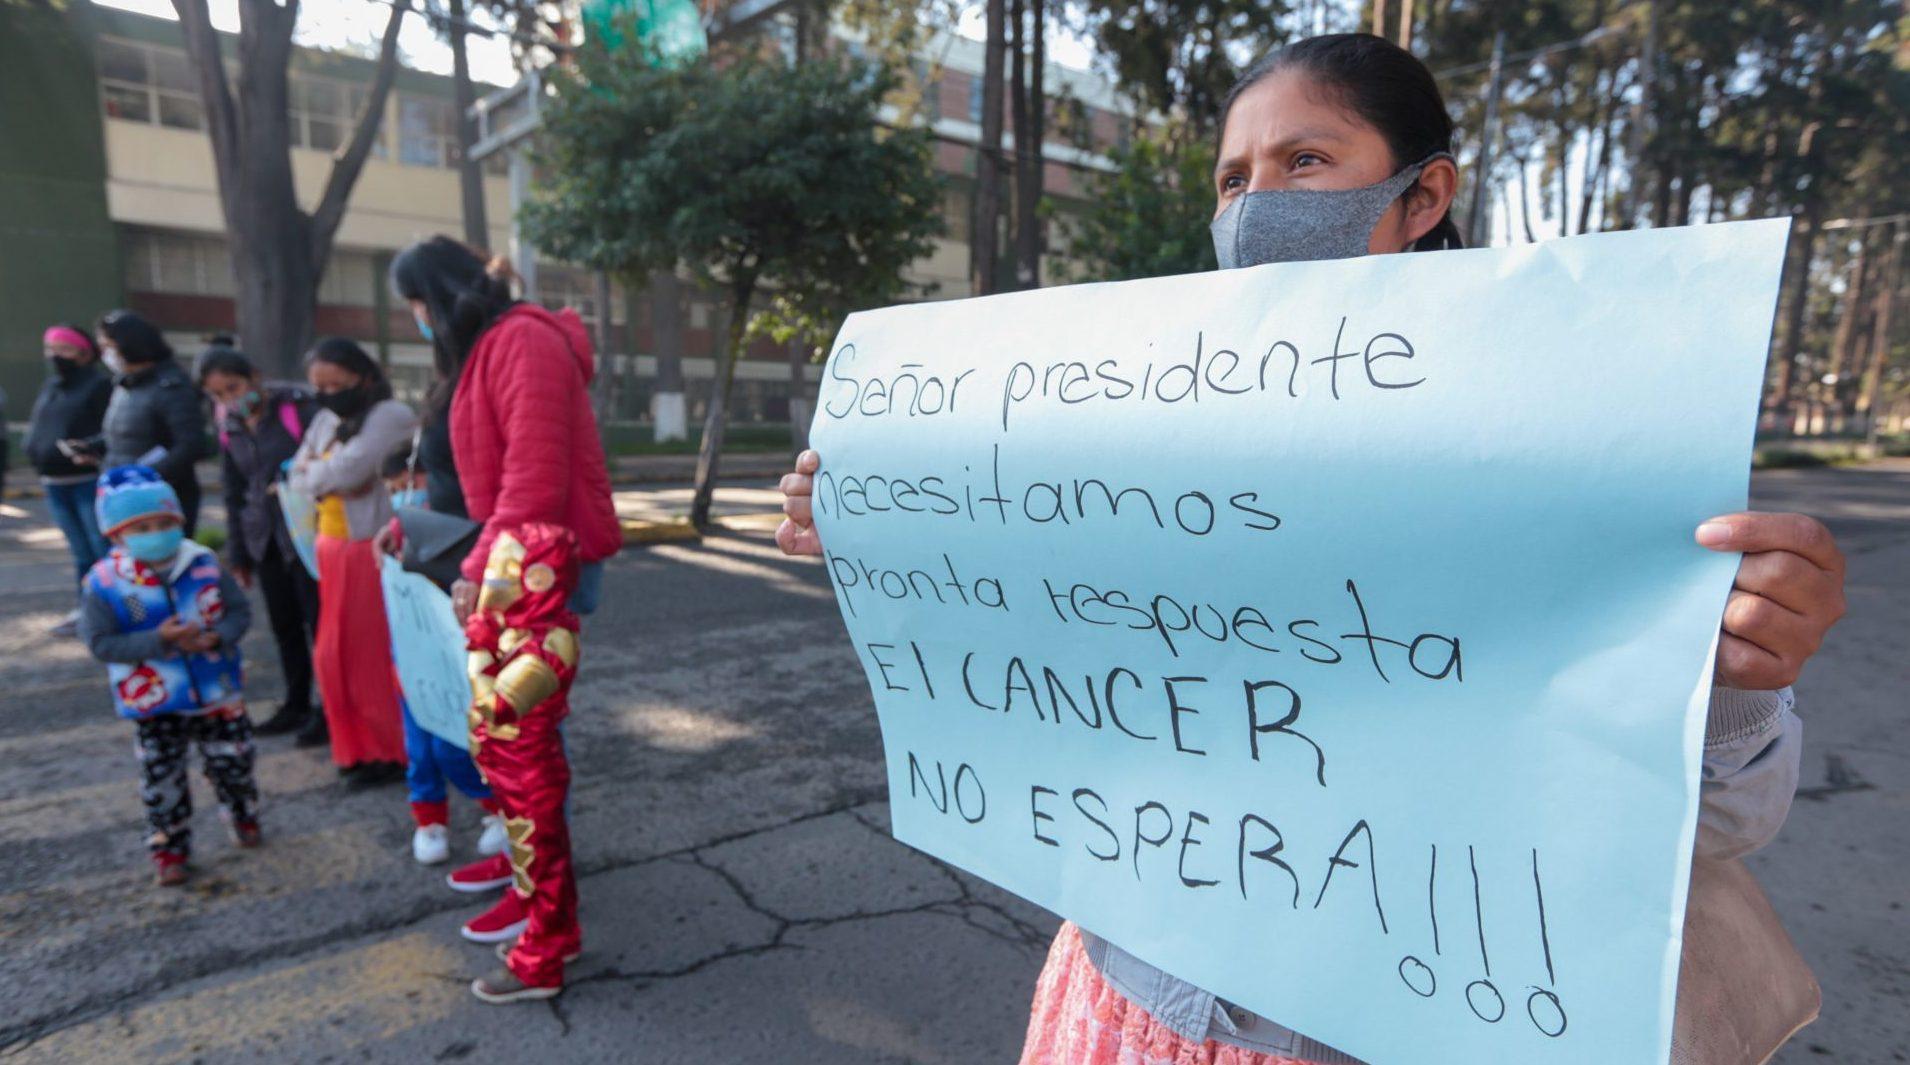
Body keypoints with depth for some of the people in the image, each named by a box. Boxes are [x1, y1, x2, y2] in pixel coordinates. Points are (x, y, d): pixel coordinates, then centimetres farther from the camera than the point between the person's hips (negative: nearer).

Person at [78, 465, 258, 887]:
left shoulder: (204, 565, -9)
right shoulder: (106, 583, -13)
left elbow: (239, 611, -4)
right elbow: (100, 643, -14)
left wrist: (217, 638, -23)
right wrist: (158, 640, -26)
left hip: (218, 693, 1)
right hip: (155, 706, -1)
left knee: (233, 762, 16)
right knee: (162, 778, 10)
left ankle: (244, 816, 42)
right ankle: (169, 847, 28)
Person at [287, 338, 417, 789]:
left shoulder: (388, 415, -10)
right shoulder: (325, 421, 14)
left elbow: (349, 468, -19)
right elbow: (298, 477, 10)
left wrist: (316, 472, 0)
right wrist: (333, 479, -9)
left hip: (375, 549, -8)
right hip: (334, 549, 8)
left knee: (377, 655, -1)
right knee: (334, 655, 12)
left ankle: (393, 752, 13)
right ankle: (359, 748, 25)